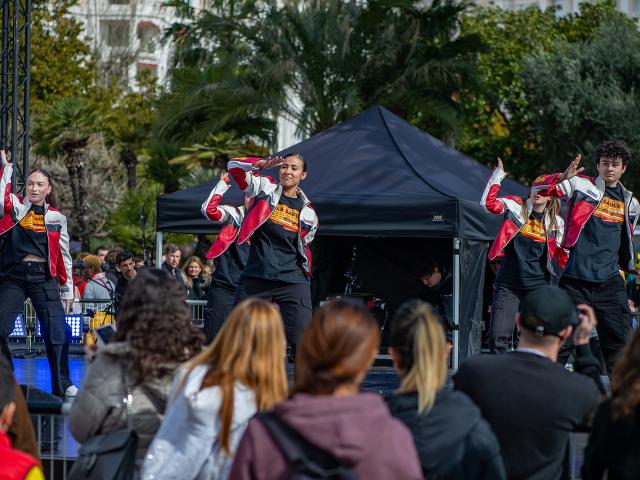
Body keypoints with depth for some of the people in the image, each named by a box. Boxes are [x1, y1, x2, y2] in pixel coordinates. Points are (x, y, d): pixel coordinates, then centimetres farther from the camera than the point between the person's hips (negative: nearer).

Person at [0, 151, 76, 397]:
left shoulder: (56, 217, 10)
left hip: (44, 277, 0)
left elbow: (63, 256, 13)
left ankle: (62, 385, 2)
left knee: (57, 332, -8)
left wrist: (68, 290, 11)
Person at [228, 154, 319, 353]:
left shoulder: (308, 213, 12)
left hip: (293, 283, 0)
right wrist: (261, 164, -14)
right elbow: (234, 167, -1)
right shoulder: (265, 189, 7)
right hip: (254, 280, 0)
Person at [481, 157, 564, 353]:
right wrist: (498, 175, -13)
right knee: (499, 336, -9)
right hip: (508, 284, -1)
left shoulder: (556, 222, 7)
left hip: (540, 286, 1)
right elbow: (488, 203, -13)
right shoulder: (516, 207, 1)